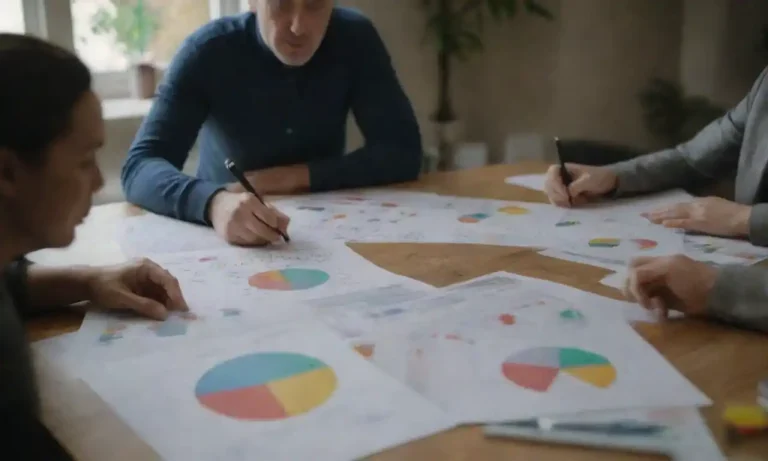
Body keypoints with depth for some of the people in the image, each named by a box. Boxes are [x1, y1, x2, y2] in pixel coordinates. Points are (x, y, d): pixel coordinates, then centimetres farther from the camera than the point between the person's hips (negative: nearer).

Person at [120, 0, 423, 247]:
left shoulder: (355, 39, -10)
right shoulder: (209, 51, -17)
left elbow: (403, 153, -11)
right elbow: (140, 167, -26)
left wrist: (299, 176, -20)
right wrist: (214, 202, -46)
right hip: (225, 241, 0)